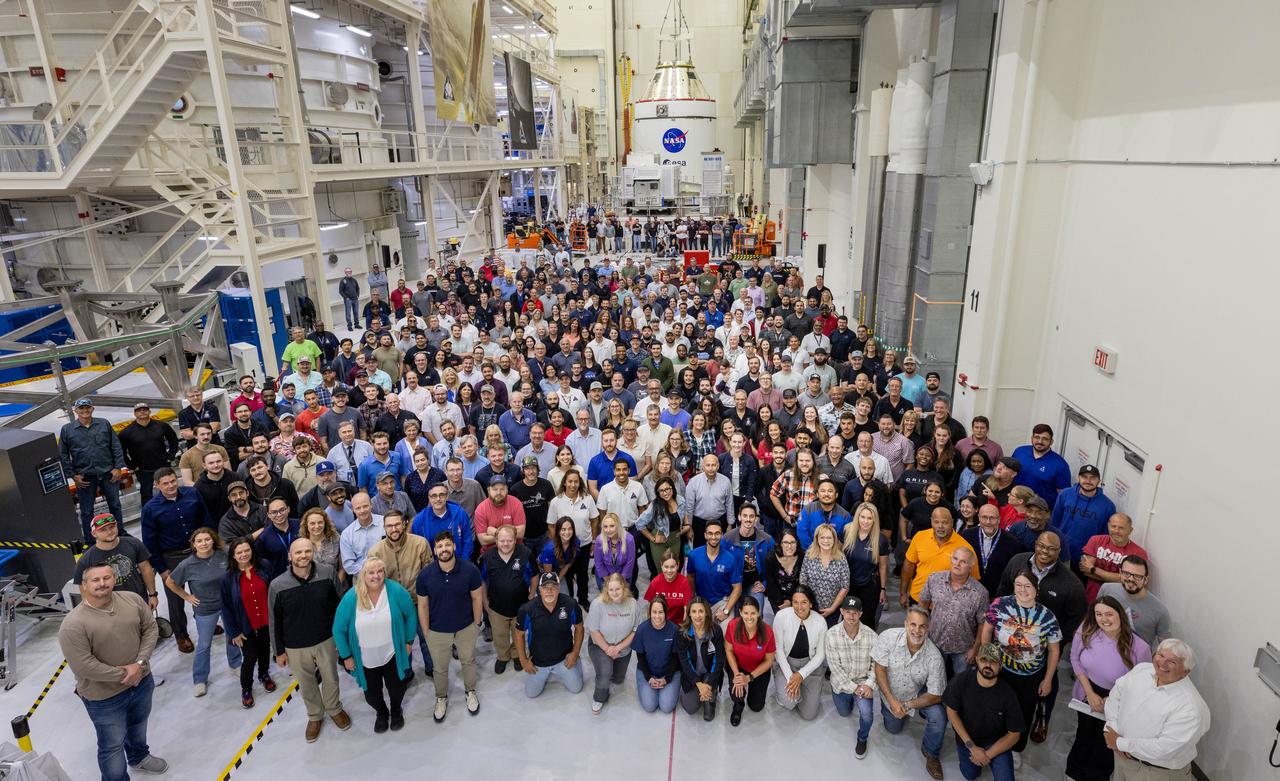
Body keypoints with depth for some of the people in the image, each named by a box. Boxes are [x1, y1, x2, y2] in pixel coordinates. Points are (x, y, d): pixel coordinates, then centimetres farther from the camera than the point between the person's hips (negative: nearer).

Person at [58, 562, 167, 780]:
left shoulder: (132, 599, -11)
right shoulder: (73, 624, -24)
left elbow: (151, 629, -4)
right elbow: (83, 666, -24)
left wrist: (140, 663, -15)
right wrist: (123, 675, -18)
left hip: (142, 681, 6)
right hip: (104, 696, -5)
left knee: (138, 725, 30)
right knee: (113, 745, 10)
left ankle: (139, 757, 56)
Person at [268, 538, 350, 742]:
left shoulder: (327, 574, -18)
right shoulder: (277, 585, -20)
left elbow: (337, 606, -5)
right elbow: (275, 621, -7)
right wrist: (279, 651, 0)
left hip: (326, 641, 0)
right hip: (296, 647, 0)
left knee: (331, 679, 20)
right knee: (306, 685, 20)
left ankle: (334, 709, 49)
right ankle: (315, 716, 47)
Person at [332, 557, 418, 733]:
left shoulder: (396, 591, -20)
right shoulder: (351, 598, -20)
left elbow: (411, 614, -6)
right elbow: (338, 629, -8)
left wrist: (409, 641, -1)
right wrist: (346, 656, -3)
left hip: (393, 655, 0)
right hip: (366, 660, 0)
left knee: (396, 689, 18)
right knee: (371, 695, 17)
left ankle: (396, 710, 53)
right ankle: (381, 712, 52)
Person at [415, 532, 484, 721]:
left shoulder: (470, 570, -22)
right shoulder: (425, 575, -19)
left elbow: (477, 598, -8)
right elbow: (423, 605, -7)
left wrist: (477, 623, -2)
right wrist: (427, 633, -3)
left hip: (466, 628, 0)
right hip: (437, 632, 0)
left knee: (468, 661, 23)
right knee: (439, 668, 20)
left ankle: (470, 691, 51)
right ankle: (441, 698, 49)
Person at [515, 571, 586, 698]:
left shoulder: (570, 605, -23)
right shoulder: (527, 609, -26)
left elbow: (578, 627, -4)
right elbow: (519, 634, -8)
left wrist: (575, 652, -6)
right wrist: (523, 660, -4)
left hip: (564, 659, 0)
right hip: (537, 662, 0)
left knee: (576, 688, 10)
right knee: (531, 694, 12)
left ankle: (557, 672, 38)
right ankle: (545, 674, 41)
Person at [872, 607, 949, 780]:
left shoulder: (934, 656, -31)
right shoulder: (888, 637, -32)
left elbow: (936, 695, -23)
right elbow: (880, 668, -19)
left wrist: (908, 705, -29)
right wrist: (892, 701, -21)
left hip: (919, 694, -1)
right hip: (891, 693, 1)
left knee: (938, 717, -26)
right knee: (893, 729, 17)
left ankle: (931, 754, 3)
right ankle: (886, 707, 49)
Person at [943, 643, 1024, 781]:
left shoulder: (1007, 694, -22)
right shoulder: (961, 681, -21)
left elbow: (1014, 734, -13)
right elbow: (951, 712, -11)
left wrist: (987, 755, -17)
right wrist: (972, 747, -14)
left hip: (996, 741, -1)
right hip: (967, 737, 1)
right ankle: (963, 749, 24)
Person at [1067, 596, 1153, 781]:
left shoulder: (1139, 648, -31)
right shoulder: (1086, 632, -22)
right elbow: (1076, 660, -7)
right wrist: (1090, 693, -11)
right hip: (1087, 695, 3)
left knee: (1104, 745, 22)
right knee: (1084, 736, 29)